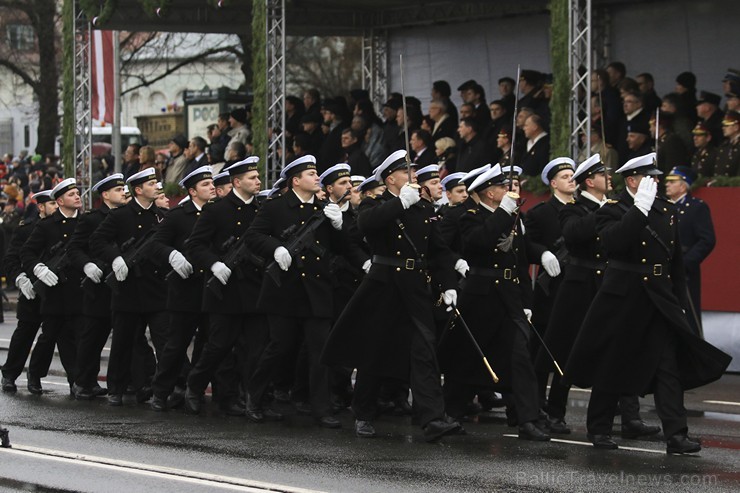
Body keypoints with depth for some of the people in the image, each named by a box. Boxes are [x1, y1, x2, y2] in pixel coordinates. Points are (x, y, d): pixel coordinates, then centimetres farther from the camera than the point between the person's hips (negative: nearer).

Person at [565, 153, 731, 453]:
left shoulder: (667, 211, 12)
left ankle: (676, 435, -11)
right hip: (623, 300, -4)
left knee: (669, 366, -6)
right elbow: (613, 243, -26)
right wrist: (640, 209, -27)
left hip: (660, 301, 4)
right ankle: (598, 429, 20)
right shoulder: (613, 212, -4)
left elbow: (677, 261, 17)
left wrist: (678, 302, 14)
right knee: (612, 366, 6)